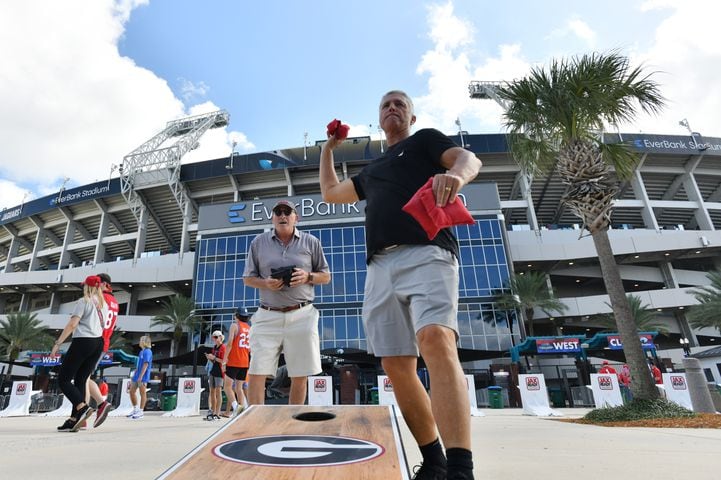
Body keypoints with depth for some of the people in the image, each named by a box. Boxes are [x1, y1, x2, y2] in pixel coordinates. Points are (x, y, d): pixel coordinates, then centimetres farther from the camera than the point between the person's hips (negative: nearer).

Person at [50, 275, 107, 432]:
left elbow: (72, 324, -13)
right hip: (98, 343, 7)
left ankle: (82, 407, -18)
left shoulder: (84, 301, -5)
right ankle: (74, 419, 5)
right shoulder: (104, 304, 16)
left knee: (63, 379, 1)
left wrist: (57, 344, -10)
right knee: (80, 380, 10)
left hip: (82, 342, -7)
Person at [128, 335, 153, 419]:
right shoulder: (141, 352, 16)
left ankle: (141, 412, 5)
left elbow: (146, 364, -20)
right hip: (137, 376, 10)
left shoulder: (147, 352, -13)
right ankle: (135, 409, 25)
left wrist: (140, 377, -24)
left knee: (142, 393, -2)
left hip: (143, 377, -10)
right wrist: (134, 375, 20)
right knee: (132, 392, 13)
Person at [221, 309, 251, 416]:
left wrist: (224, 361, -12)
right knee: (239, 388, 13)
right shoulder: (250, 328, 14)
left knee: (227, 386, -1)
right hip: (245, 362, 6)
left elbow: (230, 343, -13)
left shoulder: (235, 325, -3)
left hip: (234, 361, -6)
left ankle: (235, 405, -21)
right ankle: (243, 407, 4)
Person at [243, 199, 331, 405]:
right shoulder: (258, 242, 10)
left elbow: (326, 276, 12)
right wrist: (266, 283, -9)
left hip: (301, 316, 0)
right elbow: (247, 278, 13)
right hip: (268, 316, 1)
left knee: (300, 375, 4)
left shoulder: (311, 242, 8)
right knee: (257, 372, -4)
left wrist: (307, 277, -10)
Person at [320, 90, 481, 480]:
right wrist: (328, 148, 48)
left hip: (426, 255, -5)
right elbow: (330, 192, 44)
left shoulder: (425, 140, 19)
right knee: (396, 366, -1)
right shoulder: (371, 171, 34)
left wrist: (455, 174, -23)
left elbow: (470, 159, 1)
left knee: (436, 340, -30)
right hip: (380, 268, 6)